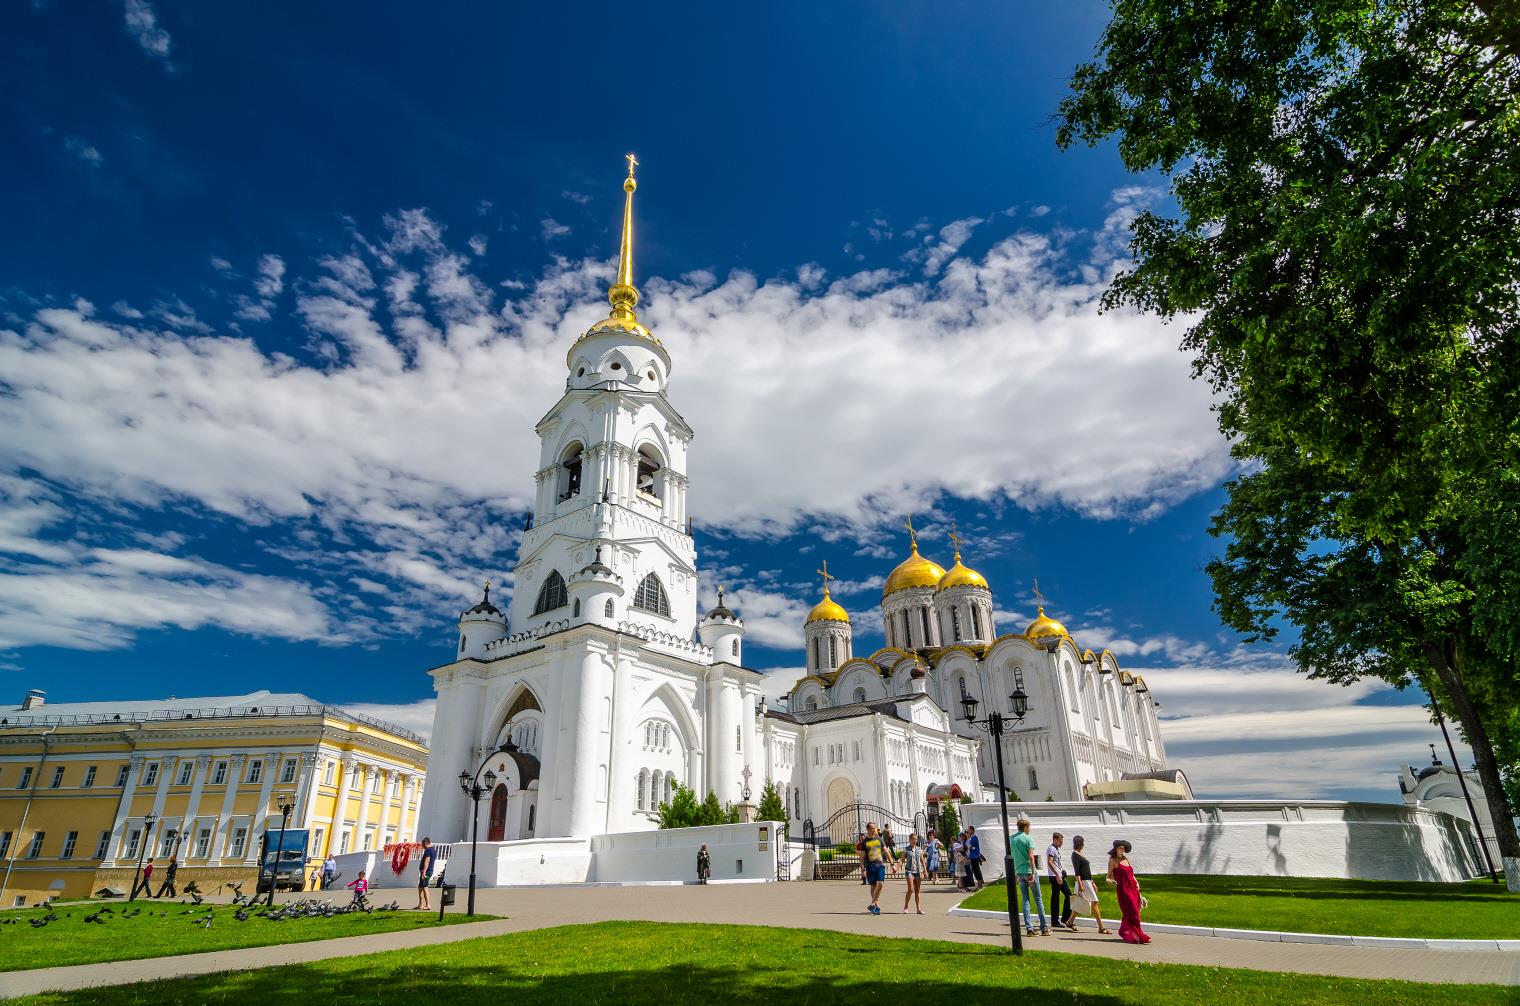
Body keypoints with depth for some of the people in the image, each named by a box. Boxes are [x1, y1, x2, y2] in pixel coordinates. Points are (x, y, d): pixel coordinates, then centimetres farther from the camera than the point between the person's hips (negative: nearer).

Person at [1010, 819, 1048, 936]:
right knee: (1038, 899, 6)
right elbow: (1031, 857, -18)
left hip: (1019, 872, 5)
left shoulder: (1011, 839, 7)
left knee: (1025, 900, 7)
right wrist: (1033, 873, -17)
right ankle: (1044, 928, 10)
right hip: (1029, 871, -4)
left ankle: (1029, 928, 4)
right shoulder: (1028, 839, -9)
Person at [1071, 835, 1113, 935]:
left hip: (1087, 881, 9)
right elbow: (1076, 871, -19)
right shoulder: (1075, 855, -12)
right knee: (1094, 902, -9)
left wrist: (1092, 883, 22)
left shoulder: (1080, 854, 16)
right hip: (1083, 881, -9)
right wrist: (1080, 885, -23)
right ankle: (1101, 927, -7)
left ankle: (1071, 921, 22)